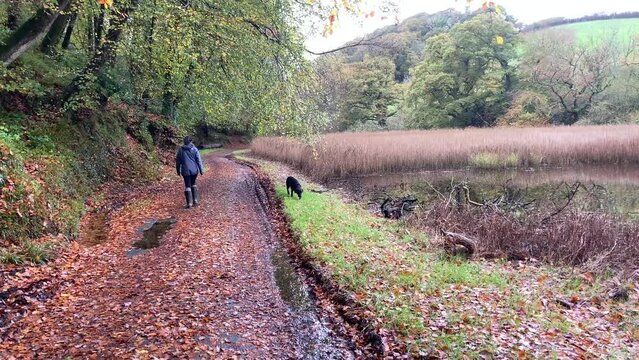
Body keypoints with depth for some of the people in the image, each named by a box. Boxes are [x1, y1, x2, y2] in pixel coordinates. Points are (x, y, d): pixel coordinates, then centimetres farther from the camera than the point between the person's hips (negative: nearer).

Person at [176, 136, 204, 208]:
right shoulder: (194, 149, -2)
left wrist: (178, 171, 17)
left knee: (187, 186, 3)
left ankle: (189, 203, -2)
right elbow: (199, 160, -3)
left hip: (185, 171, -1)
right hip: (194, 170, 1)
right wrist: (201, 170, 2)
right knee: (193, 184, 20)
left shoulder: (180, 150, 0)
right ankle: (195, 199, 16)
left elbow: (178, 161, 7)